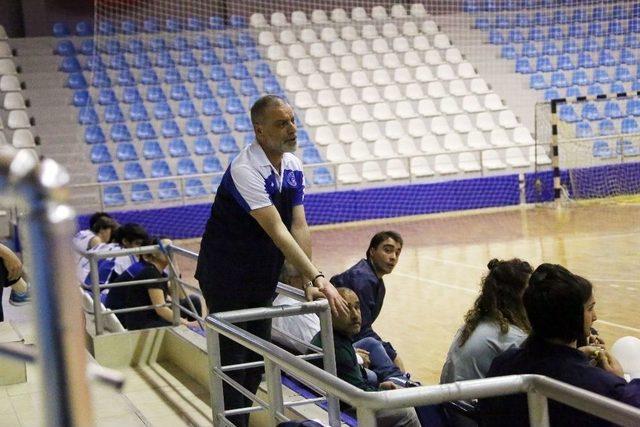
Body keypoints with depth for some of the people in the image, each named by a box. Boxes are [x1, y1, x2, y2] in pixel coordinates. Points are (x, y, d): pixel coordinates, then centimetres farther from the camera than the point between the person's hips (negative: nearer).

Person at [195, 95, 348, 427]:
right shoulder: (245, 170, -25)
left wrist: (308, 283, -10)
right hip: (226, 277, -8)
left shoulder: (294, 167, 0)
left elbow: (299, 227, -1)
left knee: (257, 353, 13)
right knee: (233, 356, -3)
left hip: (262, 279, 8)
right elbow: (278, 232, -29)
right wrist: (317, 278, -31)